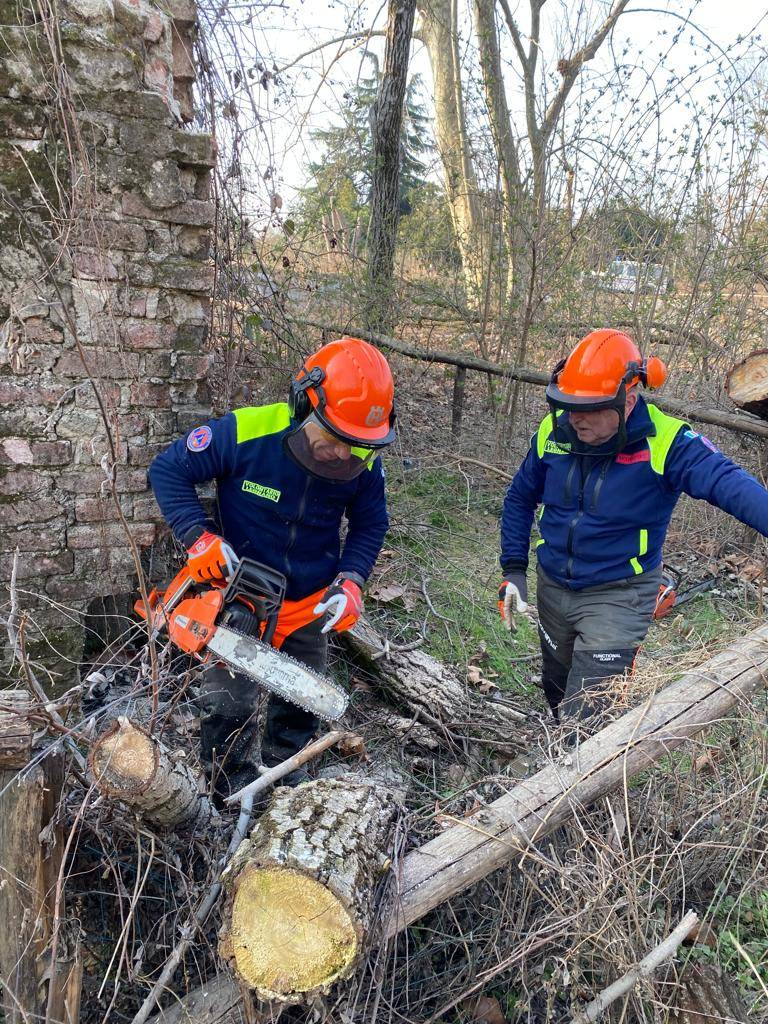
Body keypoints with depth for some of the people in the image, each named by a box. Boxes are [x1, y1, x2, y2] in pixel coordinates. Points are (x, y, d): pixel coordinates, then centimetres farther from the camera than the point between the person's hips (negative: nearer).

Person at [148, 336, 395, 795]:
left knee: (300, 704, 17)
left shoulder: (364, 459, -17)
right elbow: (168, 470, -14)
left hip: (311, 603, 3)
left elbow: (371, 525, 0)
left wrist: (351, 580, -15)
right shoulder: (243, 433, -27)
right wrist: (200, 537, -26)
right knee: (229, 704, -2)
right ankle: (236, 791, 24)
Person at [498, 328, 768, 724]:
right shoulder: (554, 432, -8)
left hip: (618, 598, -5)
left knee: (584, 714, -9)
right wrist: (513, 569, 1)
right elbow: (520, 498, 6)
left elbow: (730, 484, -38)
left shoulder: (666, 443, -22)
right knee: (556, 690, 25)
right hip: (552, 589, 5)